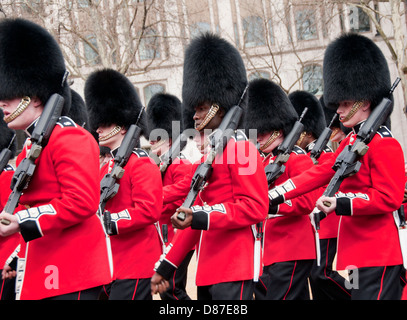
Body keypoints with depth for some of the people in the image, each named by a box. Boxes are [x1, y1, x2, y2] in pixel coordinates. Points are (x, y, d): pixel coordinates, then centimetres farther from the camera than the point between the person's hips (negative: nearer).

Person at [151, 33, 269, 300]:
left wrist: (201, 217, -23)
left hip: (233, 269, -9)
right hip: (208, 269, 9)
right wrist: (167, 265, 18)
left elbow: (255, 208, -16)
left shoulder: (241, 148, -7)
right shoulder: (209, 152, 19)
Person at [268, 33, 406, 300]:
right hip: (358, 252, 9)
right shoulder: (351, 141, 16)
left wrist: (341, 204, -24)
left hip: (378, 256, -9)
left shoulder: (384, 144, -11)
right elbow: (321, 173, 14)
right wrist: (276, 195, 7)